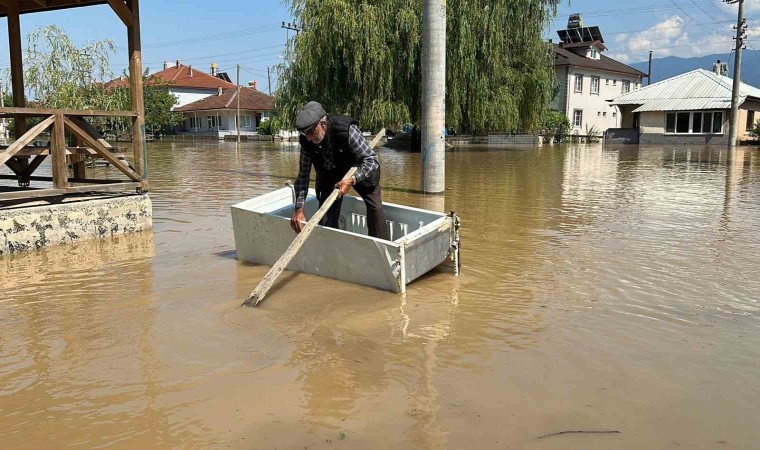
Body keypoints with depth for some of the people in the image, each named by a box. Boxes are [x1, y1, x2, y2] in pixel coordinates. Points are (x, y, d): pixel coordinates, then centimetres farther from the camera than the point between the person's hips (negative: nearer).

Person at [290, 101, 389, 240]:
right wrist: (299, 209, -24)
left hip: (360, 171, -3)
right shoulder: (306, 140, -25)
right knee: (326, 218, -5)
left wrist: (351, 181, -47)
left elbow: (371, 160, -33)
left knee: (375, 206, -14)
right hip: (330, 174, 3)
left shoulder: (346, 130, -38)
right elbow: (303, 175, -17)